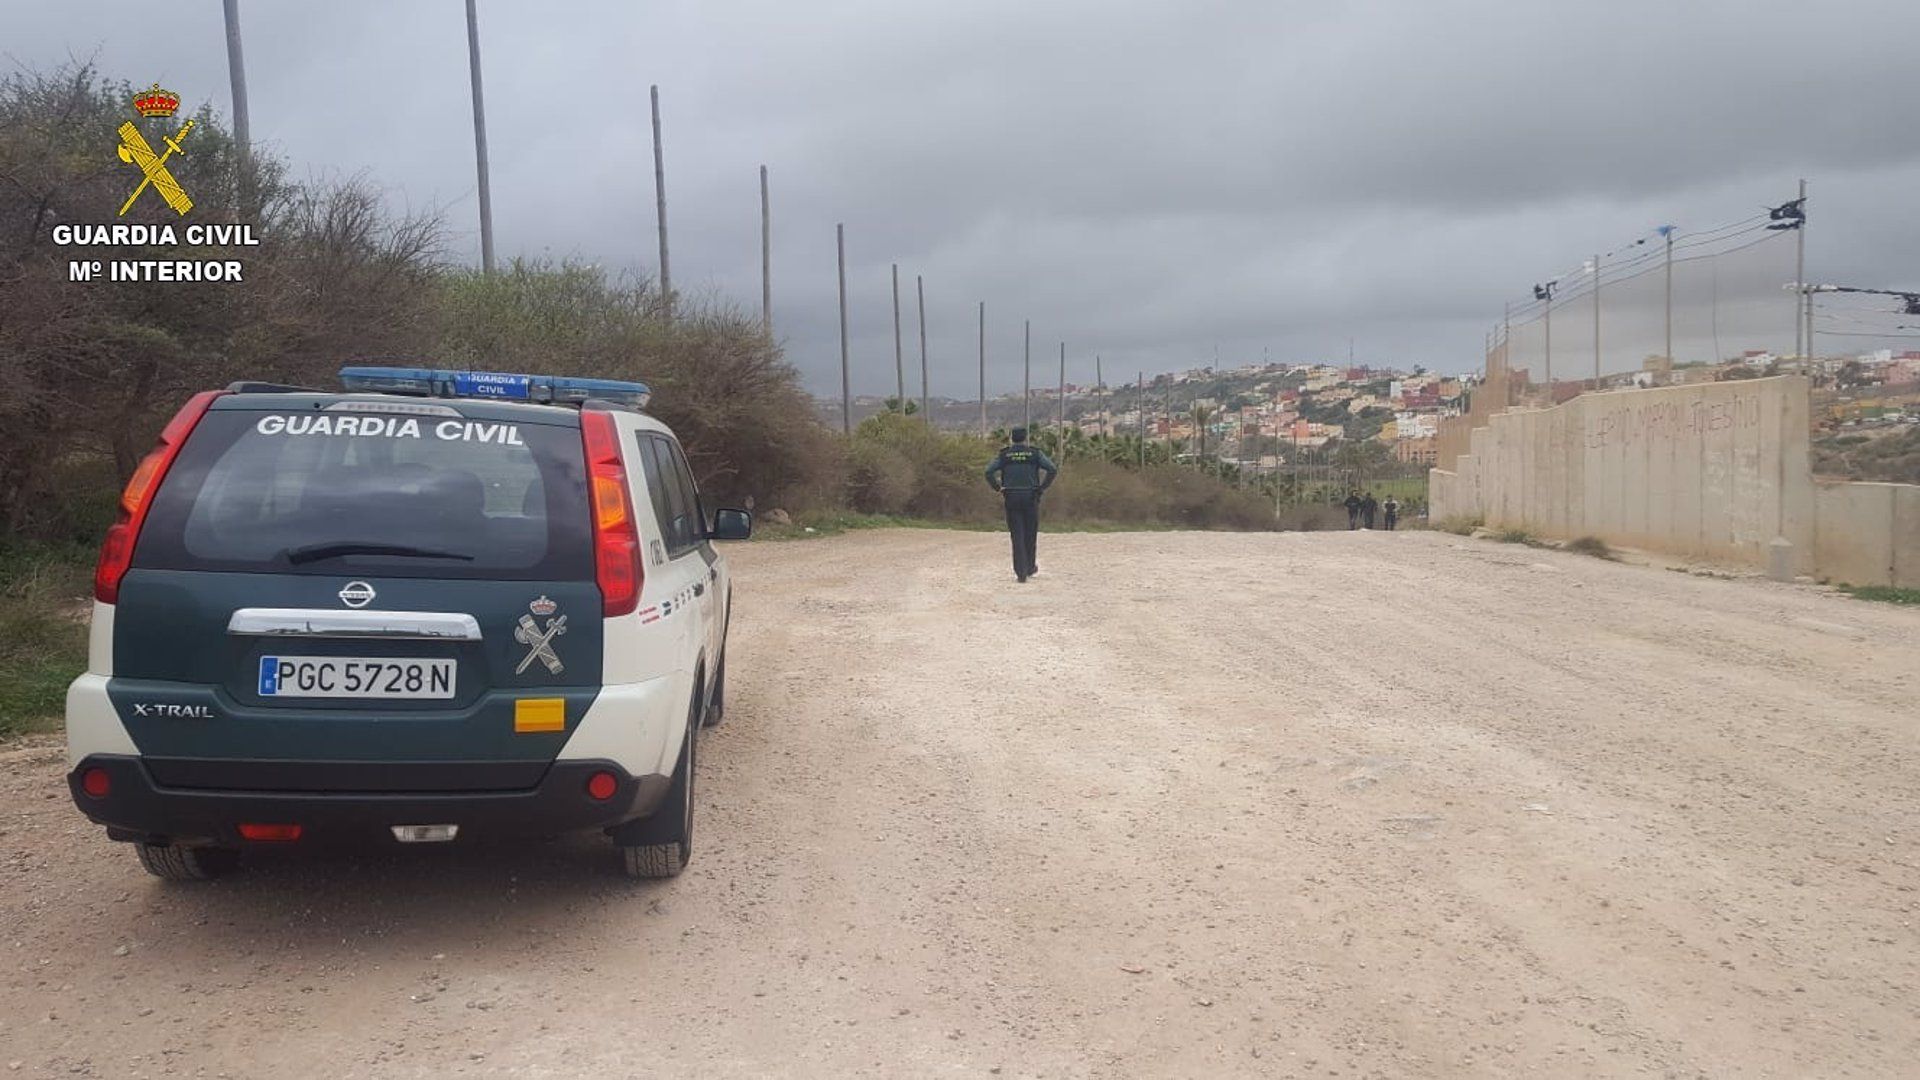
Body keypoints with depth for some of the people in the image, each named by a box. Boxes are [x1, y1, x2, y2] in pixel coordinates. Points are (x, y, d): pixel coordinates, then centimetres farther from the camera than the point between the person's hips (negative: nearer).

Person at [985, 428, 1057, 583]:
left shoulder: (1003, 454, 4)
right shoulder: (1035, 453, 2)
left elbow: (989, 473, -7)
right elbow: (1053, 470, -9)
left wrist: (998, 488, 2)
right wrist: (1043, 487, -1)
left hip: (1011, 499, 1)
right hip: (1031, 498, 0)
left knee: (1017, 535, 2)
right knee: (1030, 534, 14)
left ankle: (1021, 573, -5)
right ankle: (1030, 568, 27)